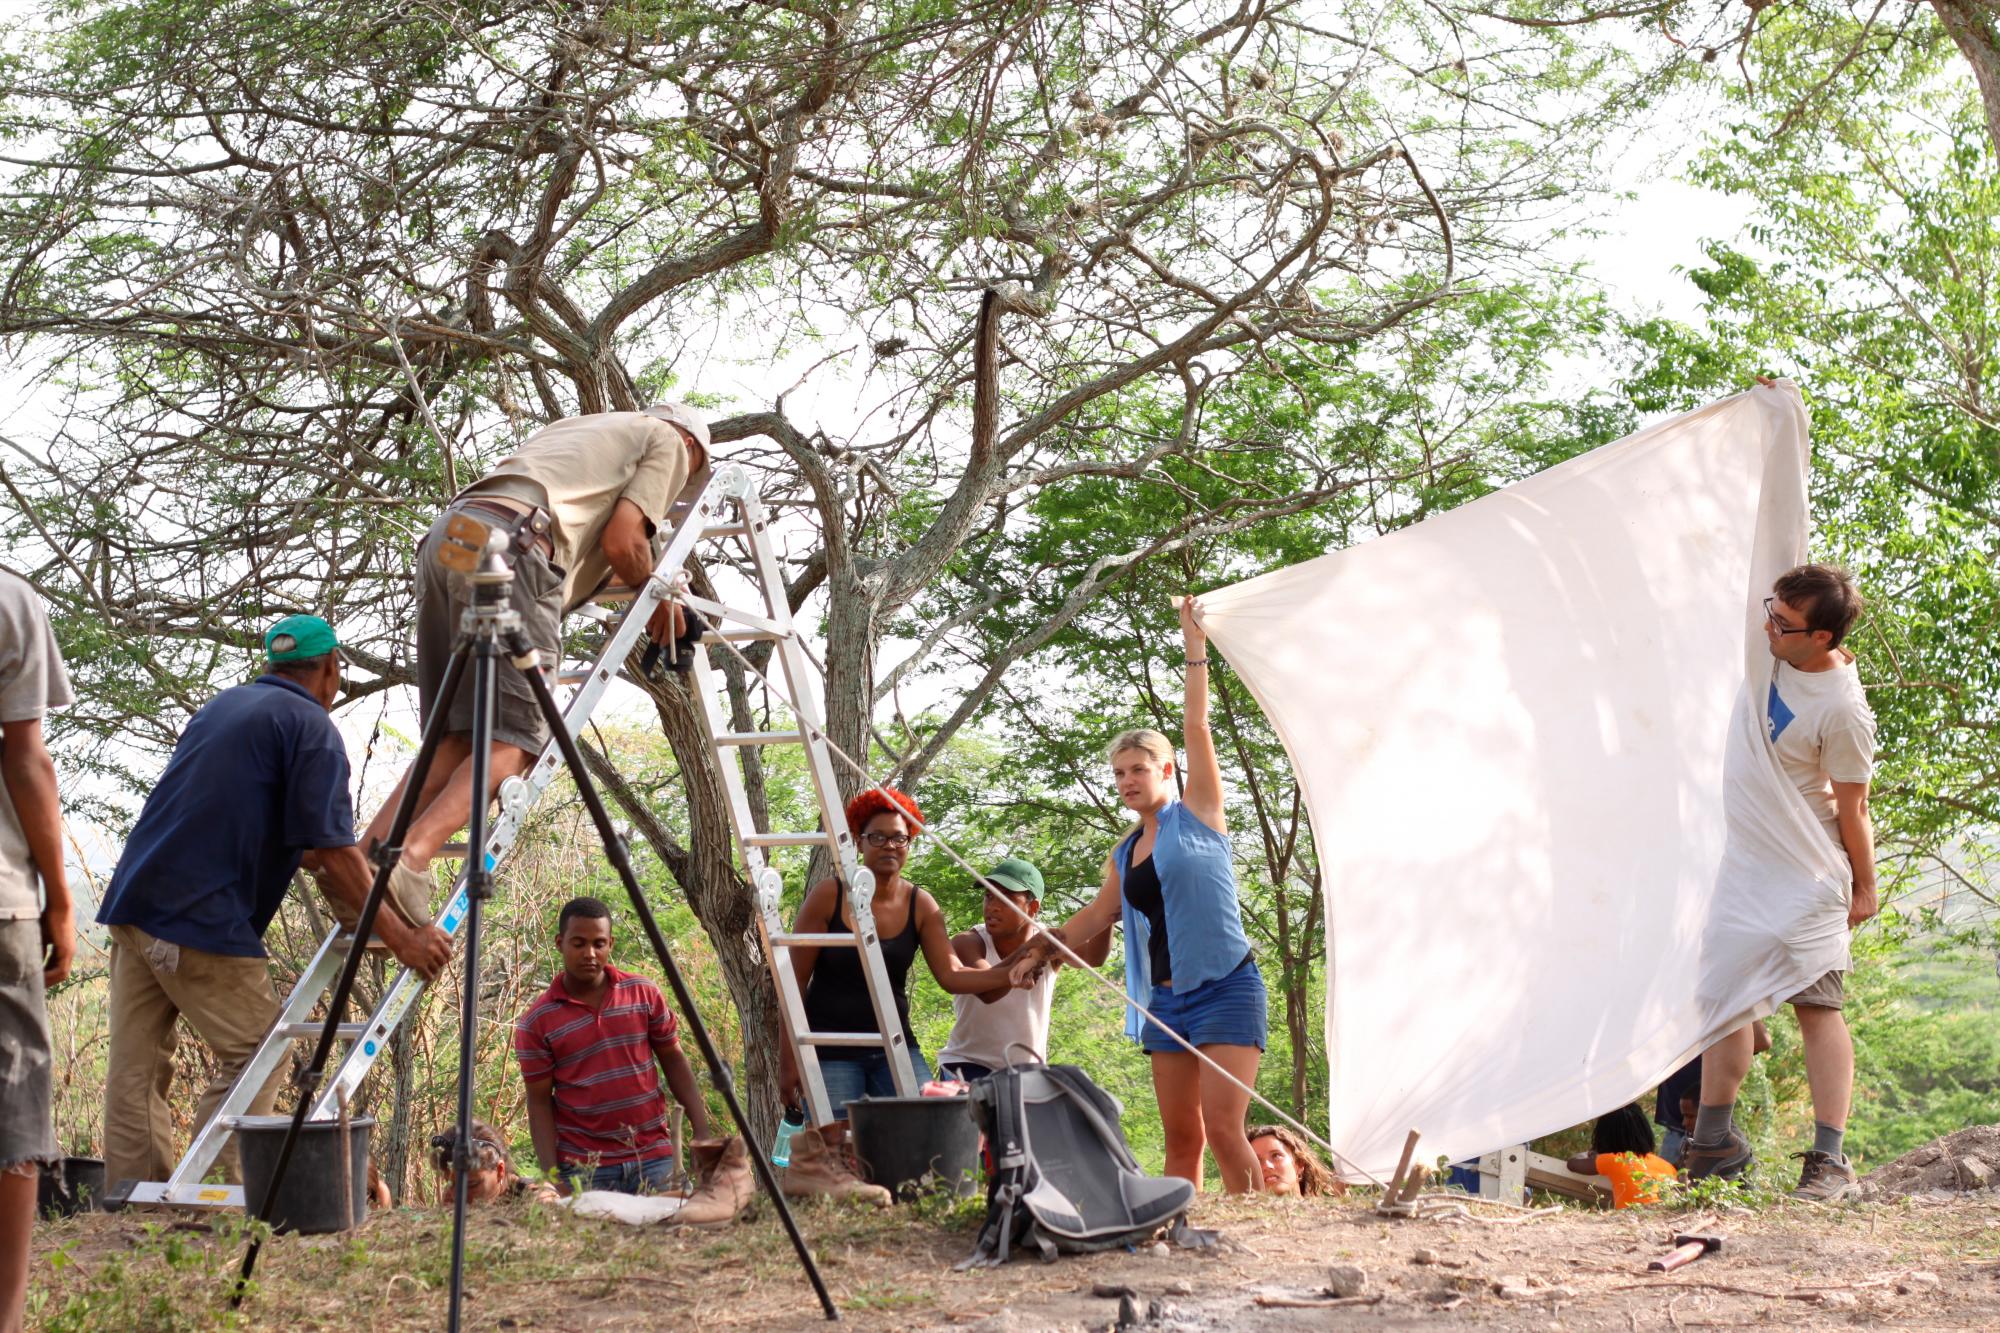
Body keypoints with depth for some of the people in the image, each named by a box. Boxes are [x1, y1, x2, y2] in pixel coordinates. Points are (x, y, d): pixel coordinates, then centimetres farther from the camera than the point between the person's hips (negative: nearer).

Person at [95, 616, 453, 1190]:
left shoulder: (223, 705, 21)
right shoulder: (312, 727, -5)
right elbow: (331, 850, -14)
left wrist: (354, 872, 35)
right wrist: (400, 937, -12)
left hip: (132, 901, 8)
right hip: (202, 917, -8)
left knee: (136, 1069, 9)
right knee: (258, 1056, 2)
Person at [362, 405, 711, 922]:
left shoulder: (588, 427, 41)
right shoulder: (668, 440, 18)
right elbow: (622, 542, 4)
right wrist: (659, 599, 21)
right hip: (508, 540, -8)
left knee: (457, 736, 7)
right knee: (518, 737, -10)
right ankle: (411, 858, -29)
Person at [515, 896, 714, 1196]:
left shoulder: (645, 994, 3)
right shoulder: (536, 1022, -3)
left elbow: (674, 1061, 10)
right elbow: (540, 1102, 0)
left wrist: (702, 1132, 2)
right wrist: (551, 1176, -9)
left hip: (653, 1159, 2)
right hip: (583, 1169, -2)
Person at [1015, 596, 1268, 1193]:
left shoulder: (1197, 815, 0)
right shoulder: (1125, 854, 16)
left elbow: (1196, 727, -7)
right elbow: (1098, 914, 28)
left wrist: (1193, 643, -8)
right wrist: (1042, 951, 29)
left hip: (1225, 988, -7)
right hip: (1165, 998, 7)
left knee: (1222, 1127, -16)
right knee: (1181, 1137, 4)